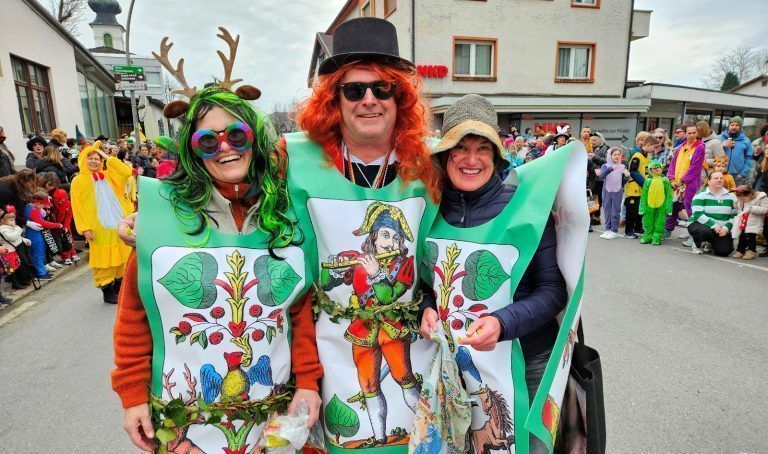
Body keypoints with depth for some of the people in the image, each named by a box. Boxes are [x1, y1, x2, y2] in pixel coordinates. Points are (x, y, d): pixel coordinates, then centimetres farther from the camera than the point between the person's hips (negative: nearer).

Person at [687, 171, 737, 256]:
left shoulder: (730, 196, 7)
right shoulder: (701, 195, -6)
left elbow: (734, 216, 6)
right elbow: (698, 214, -17)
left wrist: (726, 227, -12)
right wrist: (714, 225, -24)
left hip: (722, 229, 4)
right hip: (700, 224, -4)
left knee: (724, 251, -15)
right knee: (705, 232, -40)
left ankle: (711, 243, 23)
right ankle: (697, 244, -3)